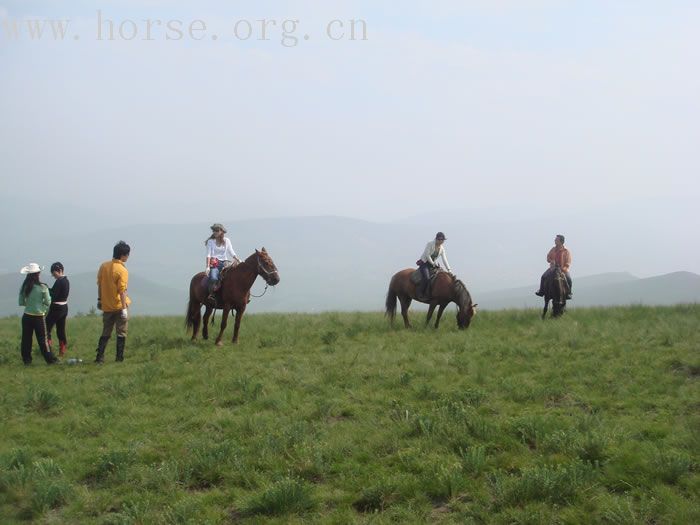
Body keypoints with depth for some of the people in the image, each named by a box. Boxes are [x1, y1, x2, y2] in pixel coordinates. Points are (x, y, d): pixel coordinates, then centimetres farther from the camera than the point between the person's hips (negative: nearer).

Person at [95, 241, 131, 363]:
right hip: (119, 306, -5)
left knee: (106, 333, 14)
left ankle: (99, 357, 9)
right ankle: (119, 358, 6)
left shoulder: (104, 266, 1)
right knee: (121, 333, 5)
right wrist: (124, 308, -18)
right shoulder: (122, 270, -16)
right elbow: (122, 291, -19)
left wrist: (100, 300, 17)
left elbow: (99, 284, 7)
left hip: (107, 307, 5)